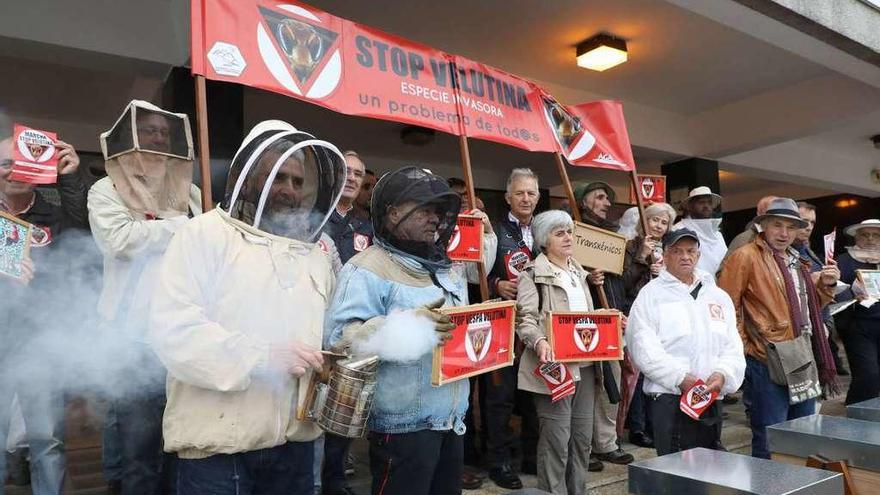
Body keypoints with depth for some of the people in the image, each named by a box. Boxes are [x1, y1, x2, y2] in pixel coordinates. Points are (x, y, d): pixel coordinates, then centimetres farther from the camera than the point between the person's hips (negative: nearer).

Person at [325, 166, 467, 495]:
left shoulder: (444, 269, 14)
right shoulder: (369, 269, -13)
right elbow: (340, 338, -23)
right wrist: (410, 327, -31)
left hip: (452, 419, 8)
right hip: (403, 426, -8)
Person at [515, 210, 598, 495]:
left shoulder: (579, 272, 19)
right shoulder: (533, 274, -4)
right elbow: (525, 318, -14)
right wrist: (540, 341, -32)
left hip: (585, 363, 7)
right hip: (555, 365, -7)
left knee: (582, 436, 12)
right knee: (556, 438, -5)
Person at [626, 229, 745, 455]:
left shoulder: (719, 296, 17)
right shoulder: (651, 294, 0)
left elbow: (733, 345, 11)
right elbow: (642, 348, -10)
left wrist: (723, 373, -9)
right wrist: (680, 378, -17)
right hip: (669, 397, -5)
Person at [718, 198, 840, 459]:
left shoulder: (796, 261, 17)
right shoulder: (745, 256, -11)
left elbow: (809, 305, 26)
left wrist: (826, 285, 7)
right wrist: (744, 347, -15)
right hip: (767, 363, -9)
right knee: (769, 443, 0)